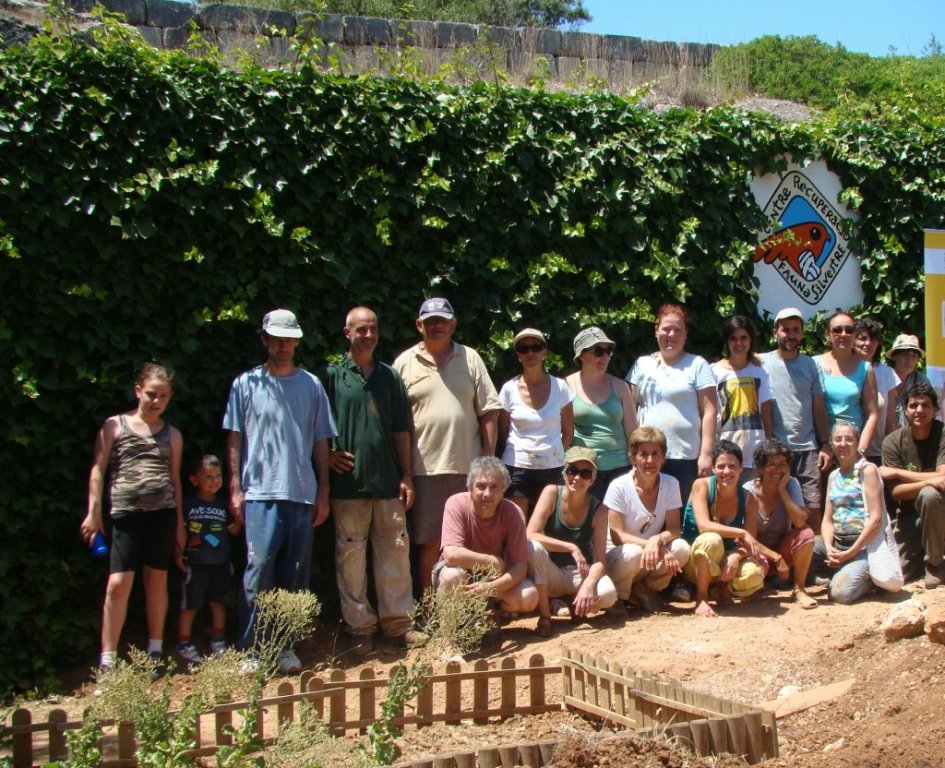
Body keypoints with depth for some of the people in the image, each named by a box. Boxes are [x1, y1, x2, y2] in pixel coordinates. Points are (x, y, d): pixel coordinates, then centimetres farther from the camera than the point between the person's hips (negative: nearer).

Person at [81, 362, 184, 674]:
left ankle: (155, 651, 18)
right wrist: (94, 512, -5)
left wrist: (179, 523, 13)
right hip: (125, 512, -3)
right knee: (118, 583, -8)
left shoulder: (171, 434, 13)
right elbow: (98, 470, 3)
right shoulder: (115, 425, 5)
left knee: (157, 580, 7)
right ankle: (107, 660, -2)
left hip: (163, 512, 3)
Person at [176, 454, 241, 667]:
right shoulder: (188, 504, -5)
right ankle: (184, 643, 9)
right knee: (190, 605, -1)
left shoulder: (223, 504, 8)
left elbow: (234, 530, 10)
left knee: (218, 602, 12)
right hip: (195, 564, -4)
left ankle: (218, 641, 22)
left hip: (220, 563, 4)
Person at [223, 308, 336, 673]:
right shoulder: (246, 384, 6)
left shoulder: (311, 385, 11)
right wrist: (235, 489, -1)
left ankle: (286, 646, 15)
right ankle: (251, 646, 0)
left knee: (295, 575, 6)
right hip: (261, 492, -2)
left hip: (302, 494, 2)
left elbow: (321, 443, 12)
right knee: (259, 568, -8)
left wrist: (323, 492, 8)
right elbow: (234, 441, 6)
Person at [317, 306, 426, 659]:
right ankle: (359, 626, 11)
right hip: (348, 482, -3)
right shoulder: (330, 376, 2)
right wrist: (328, 455, -9)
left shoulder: (389, 376, 12)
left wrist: (406, 476, 7)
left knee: (395, 551, 5)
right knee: (350, 555, 1)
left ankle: (399, 621, 14)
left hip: (387, 482, 3)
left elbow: (401, 430, 12)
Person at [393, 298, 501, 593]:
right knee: (429, 544, 4)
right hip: (425, 469, -1)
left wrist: (489, 458, 0)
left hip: (468, 468, 1)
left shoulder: (470, 359, 9)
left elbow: (489, 412, 7)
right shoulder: (404, 363, 5)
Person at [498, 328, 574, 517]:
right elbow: (502, 433, 8)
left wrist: (556, 454, 7)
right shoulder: (509, 389, -1)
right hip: (517, 466, -1)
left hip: (552, 466, 1)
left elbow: (568, 432, 10)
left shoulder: (560, 387, 2)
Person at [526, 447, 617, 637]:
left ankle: (565, 605, 1)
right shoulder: (552, 493, -13)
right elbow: (530, 535, -24)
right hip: (550, 574, -1)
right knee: (533, 547, -33)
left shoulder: (598, 510, -10)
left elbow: (599, 561, -15)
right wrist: (572, 548, -29)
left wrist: (588, 585, -36)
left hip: (580, 574, 1)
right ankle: (544, 616, -20)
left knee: (608, 594, -32)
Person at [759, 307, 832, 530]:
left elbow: (819, 408, 13)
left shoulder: (809, 365, 12)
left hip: (807, 449, 2)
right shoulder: (763, 363, 2)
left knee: (813, 510, -1)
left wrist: (825, 444, 6)